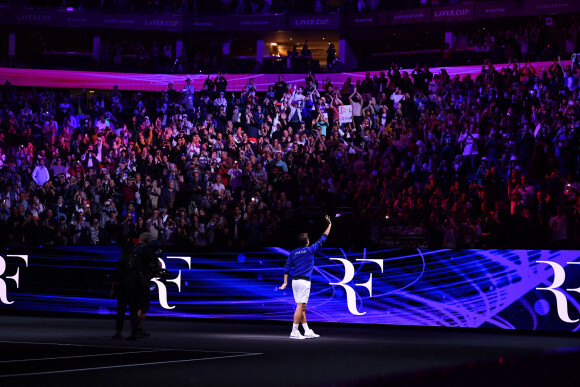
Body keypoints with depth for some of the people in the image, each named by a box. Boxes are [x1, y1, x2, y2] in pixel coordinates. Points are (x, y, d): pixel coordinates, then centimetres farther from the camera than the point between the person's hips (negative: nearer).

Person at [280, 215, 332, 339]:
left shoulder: (293, 253, 11)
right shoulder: (310, 250, -3)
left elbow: (286, 268, 7)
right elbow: (322, 239, 4)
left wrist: (285, 282, 8)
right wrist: (329, 225, 15)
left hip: (295, 281, 7)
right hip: (304, 281, -7)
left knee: (302, 307, 11)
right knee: (300, 306, -8)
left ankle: (307, 331, 15)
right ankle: (294, 332, -12)